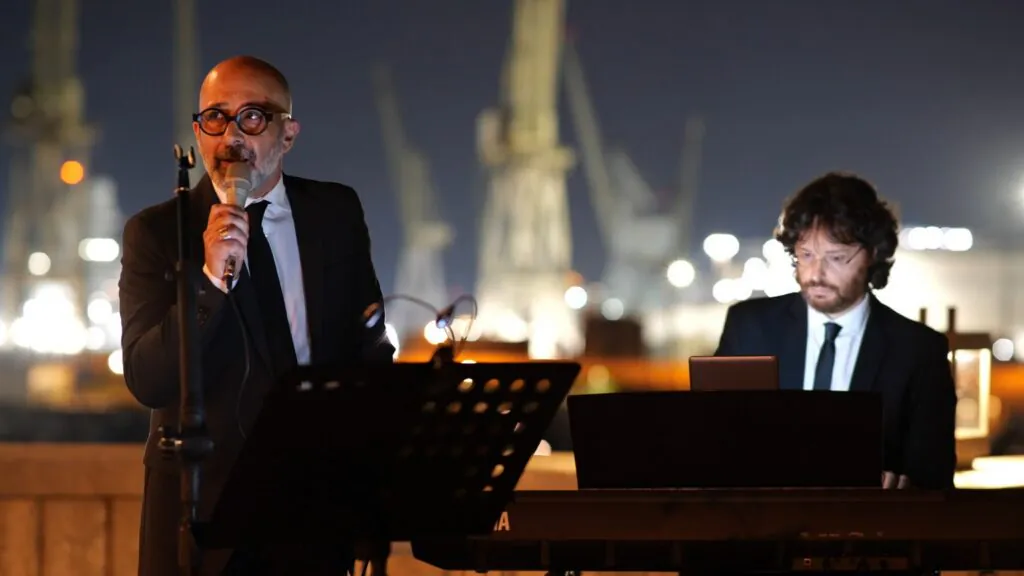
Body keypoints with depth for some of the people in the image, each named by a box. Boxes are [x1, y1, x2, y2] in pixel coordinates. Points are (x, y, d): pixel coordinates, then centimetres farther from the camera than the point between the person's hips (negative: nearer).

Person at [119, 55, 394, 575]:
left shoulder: (336, 213, 3)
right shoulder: (155, 232, -6)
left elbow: (369, 343, 13)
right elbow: (146, 381, -16)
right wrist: (210, 280, -27)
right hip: (203, 505, -2)